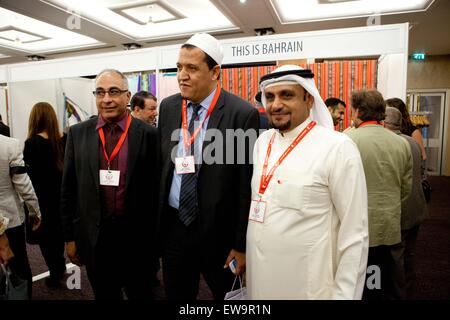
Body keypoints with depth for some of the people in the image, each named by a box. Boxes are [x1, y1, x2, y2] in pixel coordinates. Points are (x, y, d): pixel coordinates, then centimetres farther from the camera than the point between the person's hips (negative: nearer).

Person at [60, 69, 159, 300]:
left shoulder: (148, 135, -8)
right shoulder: (78, 133, 0)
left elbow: (156, 187, -4)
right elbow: (68, 188, 4)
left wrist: (156, 235, -1)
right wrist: (69, 236, 5)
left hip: (136, 235, -2)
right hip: (93, 236, 2)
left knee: (139, 293, 17)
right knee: (103, 294, 20)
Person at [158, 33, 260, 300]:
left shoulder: (242, 114, -15)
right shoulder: (168, 107, 2)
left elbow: (246, 186, -13)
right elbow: (160, 165, 8)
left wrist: (242, 245, -9)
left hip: (218, 232, -4)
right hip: (172, 227, 5)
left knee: (226, 295, 20)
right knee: (176, 296, 22)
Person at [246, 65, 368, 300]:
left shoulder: (338, 148, -16)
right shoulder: (262, 142, 1)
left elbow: (354, 234, -14)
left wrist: (344, 294, -11)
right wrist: (240, 251, 9)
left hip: (308, 284, -5)